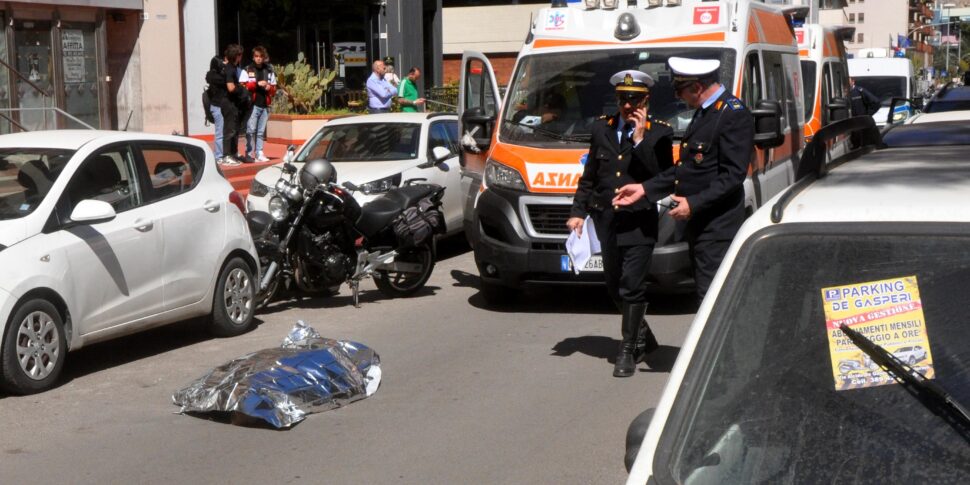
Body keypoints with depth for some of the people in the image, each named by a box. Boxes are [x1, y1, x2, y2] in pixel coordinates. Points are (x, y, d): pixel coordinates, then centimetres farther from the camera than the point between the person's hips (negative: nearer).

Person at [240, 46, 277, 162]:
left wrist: (269, 88, -3)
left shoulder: (269, 71, 16)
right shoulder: (247, 70, 4)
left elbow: (274, 89, 20)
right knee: (251, 130, -9)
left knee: (261, 131, 6)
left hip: (265, 106, 4)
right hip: (252, 105, -4)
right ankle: (250, 153, -6)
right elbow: (242, 86, -6)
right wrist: (257, 84, -13)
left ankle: (259, 153, 10)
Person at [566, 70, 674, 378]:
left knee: (632, 287, -9)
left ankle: (628, 350, 2)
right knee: (615, 287, 14)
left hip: (639, 222, -5)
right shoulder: (601, 128, 12)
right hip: (607, 222, 5)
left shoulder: (659, 133, -3)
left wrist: (641, 139, -18)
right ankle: (644, 338, 33)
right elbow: (589, 176, 17)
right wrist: (578, 211, 7)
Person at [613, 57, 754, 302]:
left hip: (717, 229, -10)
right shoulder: (703, 112, 17)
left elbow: (733, 175, -20)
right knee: (705, 295, 14)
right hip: (697, 224, 10)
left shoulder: (735, 115, -14)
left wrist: (694, 203, -23)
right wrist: (646, 189, 19)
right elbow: (686, 167, 23)